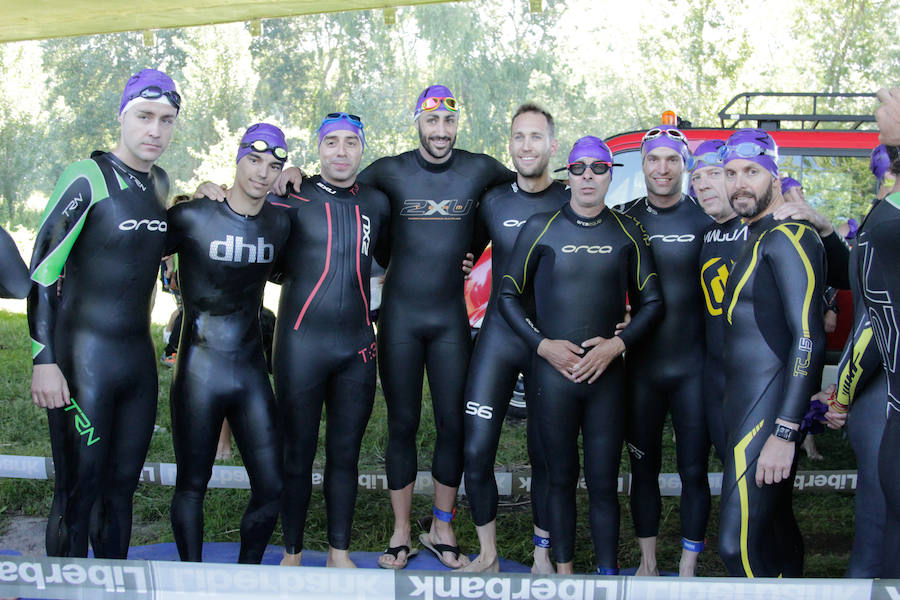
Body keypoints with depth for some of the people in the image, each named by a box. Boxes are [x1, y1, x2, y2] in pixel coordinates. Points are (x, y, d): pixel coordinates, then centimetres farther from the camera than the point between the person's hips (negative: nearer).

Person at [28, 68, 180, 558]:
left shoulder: (160, 182, 10)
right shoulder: (86, 178, -11)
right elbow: (41, 270, -12)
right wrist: (44, 362, -17)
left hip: (139, 355, 7)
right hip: (83, 357, -6)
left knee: (121, 486, 14)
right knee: (78, 492, -2)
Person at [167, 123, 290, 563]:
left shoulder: (280, 224, 6)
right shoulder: (193, 218, -7)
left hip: (251, 373, 4)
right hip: (199, 373, -4)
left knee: (271, 487, 4)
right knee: (192, 486, 8)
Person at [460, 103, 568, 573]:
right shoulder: (493, 202, 4)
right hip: (498, 337, 2)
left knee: (545, 456, 7)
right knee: (476, 450, -1)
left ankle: (542, 556, 25)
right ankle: (487, 555, 17)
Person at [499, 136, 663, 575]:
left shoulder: (627, 231, 7)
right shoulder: (541, 228, 3)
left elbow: (652, 302, 9)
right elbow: (509, 295, 6)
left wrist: (618, 343, -6)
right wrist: (542, 344, -6)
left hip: (607, 373, 1)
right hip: (552, 373, -1)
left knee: (603, 482, 4)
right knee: (561, 478, 9)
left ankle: (607, 575, 16)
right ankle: (563, 572, 22)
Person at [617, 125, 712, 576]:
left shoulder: (705, 219, -4)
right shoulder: (625, 219, 2)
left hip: (693, 367, -2)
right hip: (641, 366, 2)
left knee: (694, 471, 6)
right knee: (644, 468, 13)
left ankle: (688, 570, 22)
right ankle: (647, 563, 29)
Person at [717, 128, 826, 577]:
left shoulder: (788, 238, -12)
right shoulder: (755, 240, 18)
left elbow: (809, 337, -20)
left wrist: (784, 433, -24)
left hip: (770, 413, -10)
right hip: (745, 406, 10)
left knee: (738, 545, -12)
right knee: (774, 528, 16)